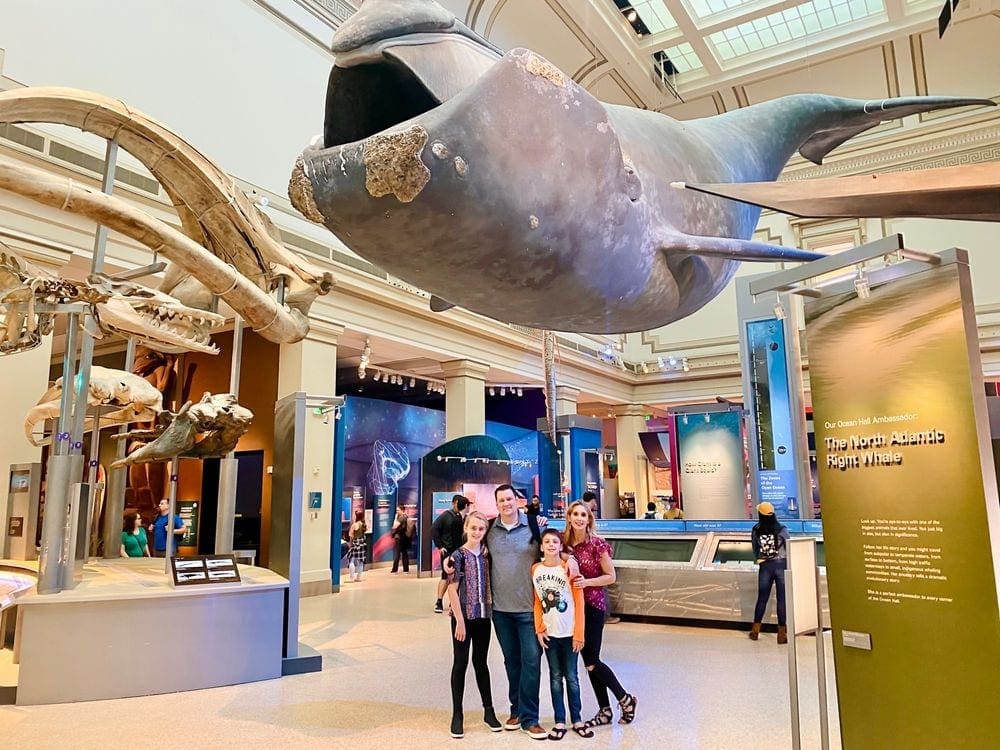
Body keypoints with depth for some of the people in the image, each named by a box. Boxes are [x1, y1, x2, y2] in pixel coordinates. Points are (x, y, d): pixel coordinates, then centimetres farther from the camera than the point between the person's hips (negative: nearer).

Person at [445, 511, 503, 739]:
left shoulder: (486, 554, 5)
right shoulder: (458, 555, -9)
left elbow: (489, 584, 12)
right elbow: (452, 590, -12)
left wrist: (490, 610, 0)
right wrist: (460, 621, -14)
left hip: (483, 616, 4)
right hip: (463, 617, -4)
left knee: (481, 662, 15)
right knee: (461, 664, 5)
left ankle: (489, 710, 24)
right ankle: (457, 714, 14)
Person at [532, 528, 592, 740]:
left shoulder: (569, 568, -9)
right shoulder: (535, 570, 0)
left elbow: (579, 603, -7)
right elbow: (537, 601, 5)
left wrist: (579, 634, -9)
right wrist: (539, 629, -2)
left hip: (569, 633, -2)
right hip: (549, 633, 2)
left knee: (571, 677, 6)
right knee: (555, 677, 9)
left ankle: (577, 720, 19)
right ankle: (560, 722, 17)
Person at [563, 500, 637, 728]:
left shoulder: (597, 544, -13)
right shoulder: (565, 542, 0)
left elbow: (611, 576, -8)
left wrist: (587, 582, -21)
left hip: (593, 605, -5)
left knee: (591, 660, -3)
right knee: (588, 661, 10)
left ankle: (626, 699, 19)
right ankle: (605, 711, 24)